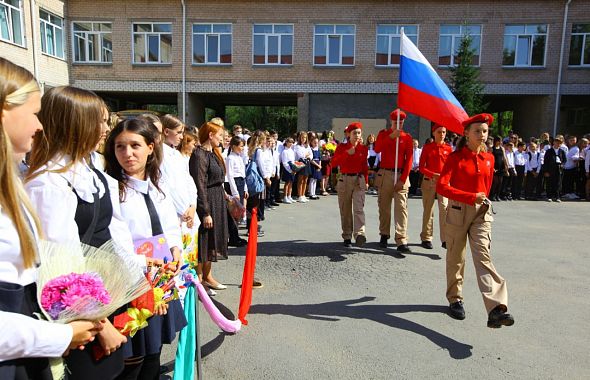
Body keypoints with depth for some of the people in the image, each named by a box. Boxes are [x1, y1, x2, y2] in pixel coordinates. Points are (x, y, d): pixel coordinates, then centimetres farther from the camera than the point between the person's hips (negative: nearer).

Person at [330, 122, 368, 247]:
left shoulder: (363, 148, 8)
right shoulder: (342, 147, 3)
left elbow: (365, 166, 17)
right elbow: (334, 163, -10)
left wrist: (366, 181, 14)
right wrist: (347, 153, -18)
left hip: (359, 180, 0)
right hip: (344, 180, 0)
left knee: (359, 208, -16)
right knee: (345, 211, 4)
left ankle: (359, 234, -29)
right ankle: (347, 237, 12)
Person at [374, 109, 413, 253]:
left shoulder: (407, 137, 4)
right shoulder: (383, 134, 6)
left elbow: (409, 159, -2)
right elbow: (377, 149, -13)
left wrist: (402, 179, -10)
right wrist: (391, 136, -22)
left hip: (401, 176, -1)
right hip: (385, 175, 1)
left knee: (401, 208, -8)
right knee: (384, 207, 9)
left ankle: (402, 241, -11)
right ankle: (384, 235, 23)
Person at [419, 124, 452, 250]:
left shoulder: (448, 148, 7)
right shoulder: (427, 147, 3)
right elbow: (421, 167, 0)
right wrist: (434, 175, -16)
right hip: (429, 182, -1)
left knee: (445, 208, -11)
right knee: (428, 210, 4)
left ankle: (445, 239, -7)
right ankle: (426, 238, 13)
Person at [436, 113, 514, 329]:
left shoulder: (489, 158, 8)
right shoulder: (456, 157, -7)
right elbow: (442, 187, -18)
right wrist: (471, 197, -22)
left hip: (481, 213, 3)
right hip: (458, 211, -3)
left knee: (483, 257, -11)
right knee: (456, 259, 9)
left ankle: (496, 309, -19)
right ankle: (455, 300, 25)